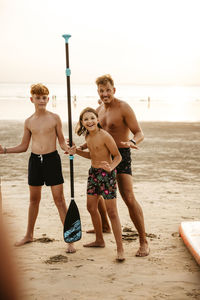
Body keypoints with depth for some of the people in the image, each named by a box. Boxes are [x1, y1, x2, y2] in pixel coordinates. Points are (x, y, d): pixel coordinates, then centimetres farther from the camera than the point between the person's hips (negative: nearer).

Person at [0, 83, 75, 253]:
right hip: (35, 160, 3)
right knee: (34, 199, 14)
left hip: (52, 158, -3)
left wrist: (68, 148, -20)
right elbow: (24, 146, 15)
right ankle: (29, 235, 30)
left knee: (59, 199, -5)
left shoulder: (54, 118, -1)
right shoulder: (29, 122, 8)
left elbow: (62, 141, 2)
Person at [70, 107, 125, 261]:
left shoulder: (104, 136, -18)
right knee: (91, 207, 17)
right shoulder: (88, 136, 6)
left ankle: (120, 249, 0)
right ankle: (99, 240, 35)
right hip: (93, 173, 9)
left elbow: (118, 156, -15)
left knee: (112, 212, -7)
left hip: (106, 174, -9)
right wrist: (76, 150, 9)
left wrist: (110, 167, -33)